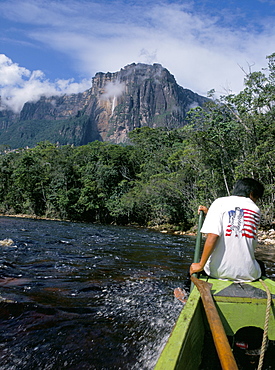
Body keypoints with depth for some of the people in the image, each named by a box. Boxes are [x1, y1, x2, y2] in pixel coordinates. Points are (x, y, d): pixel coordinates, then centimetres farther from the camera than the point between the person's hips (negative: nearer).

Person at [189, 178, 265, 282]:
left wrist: (200, 265, -10)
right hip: (248, 274, 3)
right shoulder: (256, 210, 9)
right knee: (261, 267, 37)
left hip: (218, 271, -3)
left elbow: (213, 236, -16)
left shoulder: (220, 202, -3)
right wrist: (209, 213, 22)